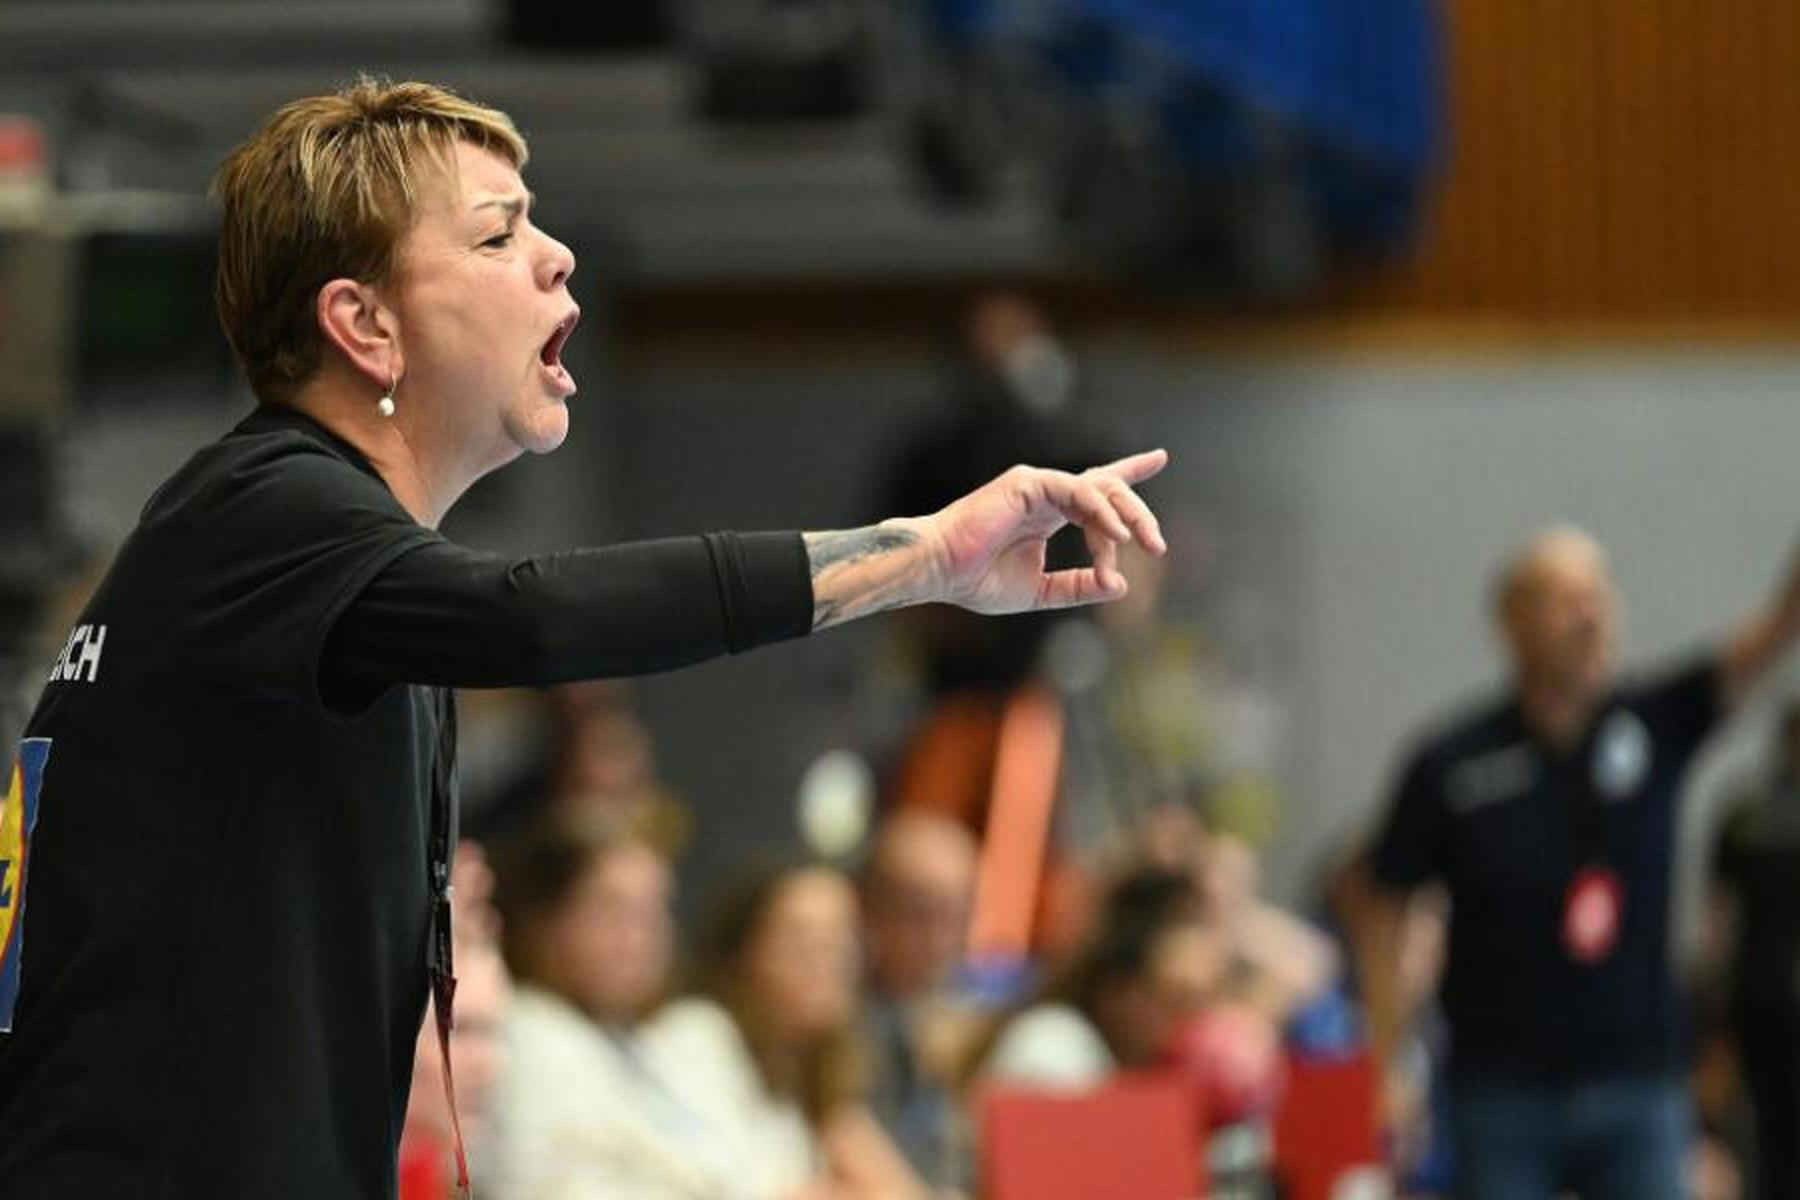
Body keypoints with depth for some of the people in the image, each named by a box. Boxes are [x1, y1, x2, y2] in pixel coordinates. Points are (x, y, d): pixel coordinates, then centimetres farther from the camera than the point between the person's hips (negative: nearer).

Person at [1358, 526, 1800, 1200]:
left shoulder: (1657, 727, -1)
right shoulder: (1451, 765, -5)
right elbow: (1387, 911, 2)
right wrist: (1383, 1067, -2)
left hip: (1638, 1087, 2)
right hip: (1504, 1089, -2)